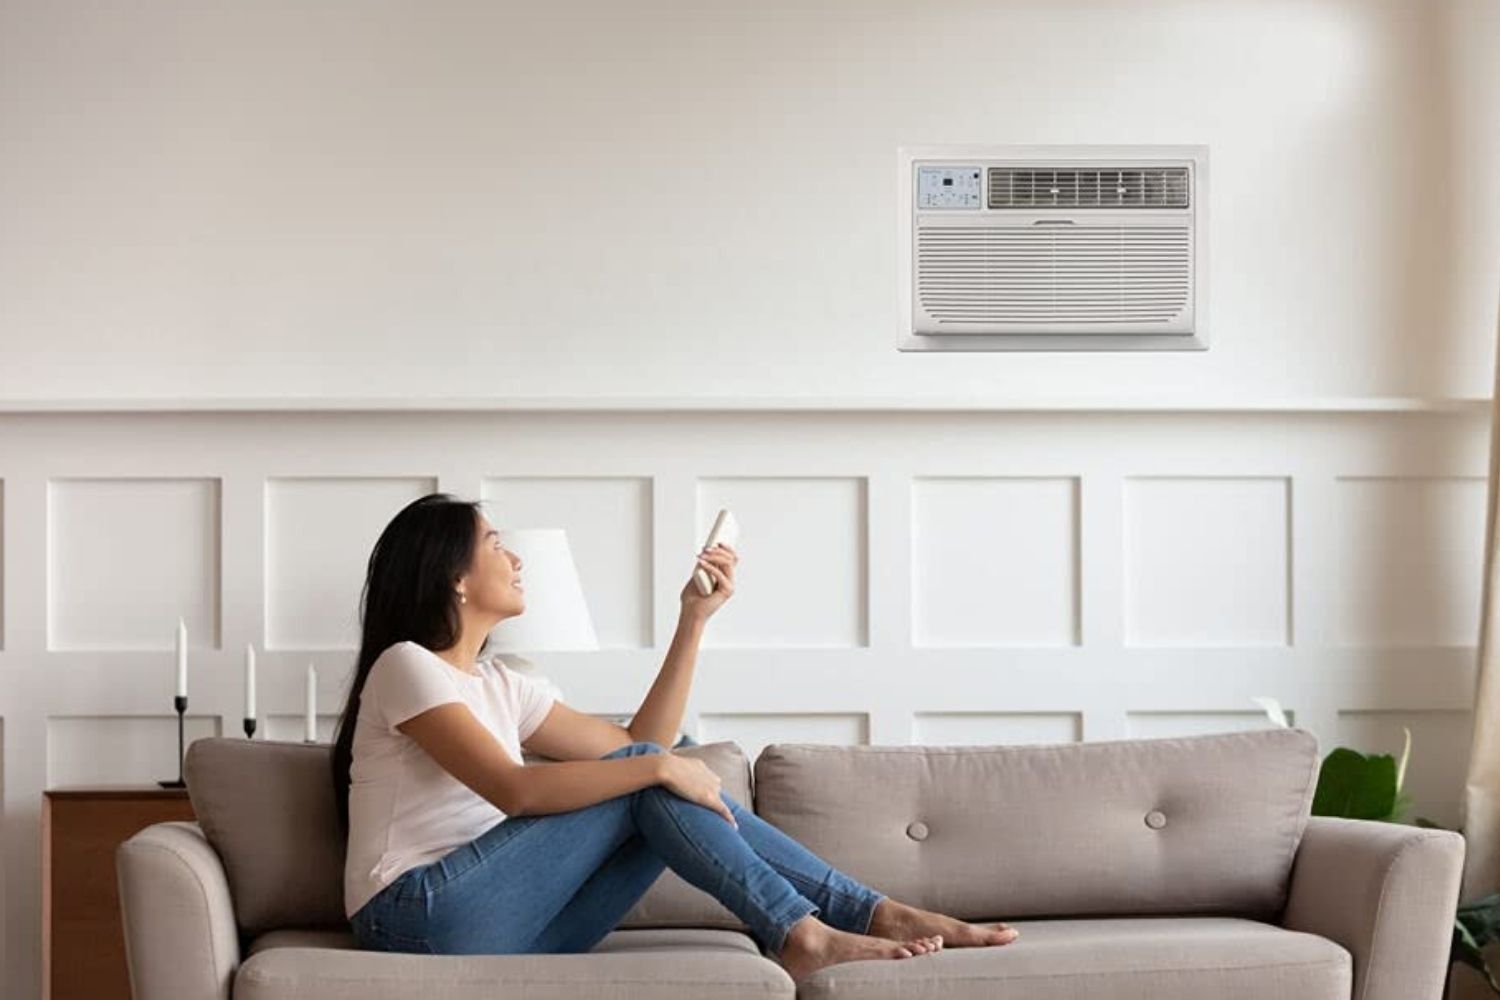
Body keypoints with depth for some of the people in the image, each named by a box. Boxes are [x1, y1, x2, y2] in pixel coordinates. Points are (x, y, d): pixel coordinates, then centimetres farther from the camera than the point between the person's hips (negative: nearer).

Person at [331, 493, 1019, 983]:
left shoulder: (497, 684, 19)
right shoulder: (406, 666, -7)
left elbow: (635, 744, 16)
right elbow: (514, 790, -21)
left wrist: (694, 619, 13)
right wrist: (661, 768, -20)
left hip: (502, 923, 7)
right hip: (421, 916, -7)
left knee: (662, 782, -7)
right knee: (648, 780, -14)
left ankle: (872, 914, -9)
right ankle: (801, 935, -15)